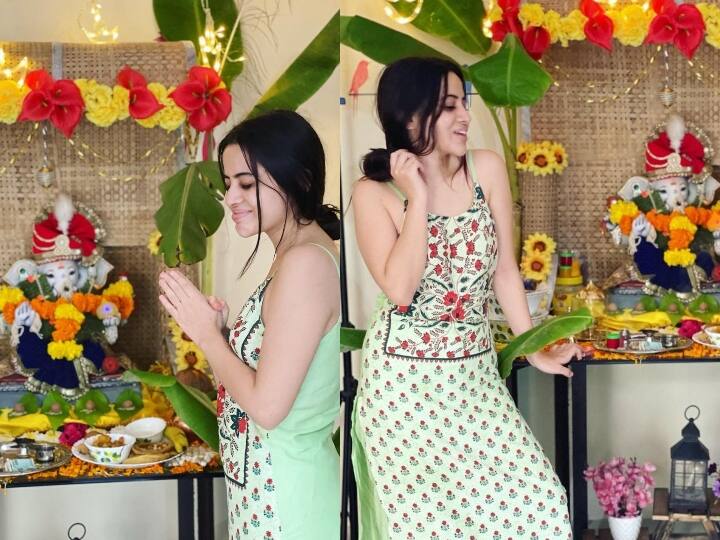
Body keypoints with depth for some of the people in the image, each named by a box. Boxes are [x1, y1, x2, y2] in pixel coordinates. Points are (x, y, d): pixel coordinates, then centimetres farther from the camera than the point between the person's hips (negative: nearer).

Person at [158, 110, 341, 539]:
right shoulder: (298, 254, 8)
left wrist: (208, 335, -10)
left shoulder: (305, 261, -20)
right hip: (265, 484, 9)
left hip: (283, 492, -9)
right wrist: (219, 329, -1)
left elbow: (267, 406, -22)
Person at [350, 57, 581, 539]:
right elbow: (399, 289, -21)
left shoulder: (486, 169, -1)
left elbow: (504, 269, 5)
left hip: (475, 370, 4)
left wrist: (532, 348, 4)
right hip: (404, 377, -3)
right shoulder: (374, 192, -9)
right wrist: (418, 198, -19)